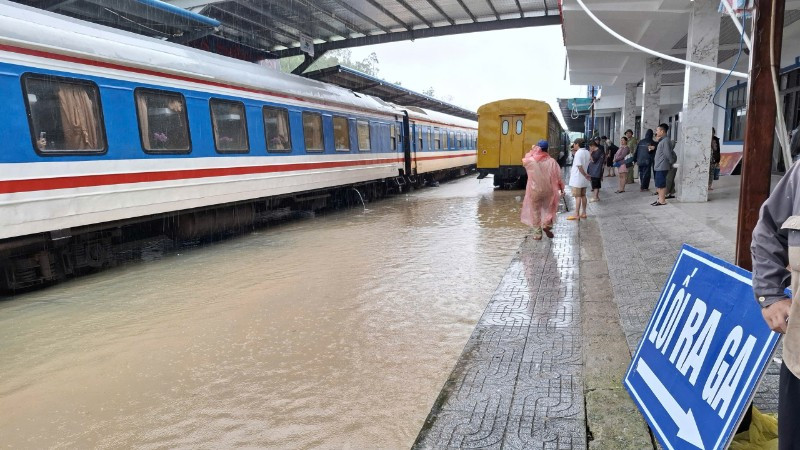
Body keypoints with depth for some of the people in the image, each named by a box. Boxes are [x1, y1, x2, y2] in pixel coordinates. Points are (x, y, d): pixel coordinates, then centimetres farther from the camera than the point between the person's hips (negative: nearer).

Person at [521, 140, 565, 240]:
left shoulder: (531, 160, -10)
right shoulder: (551, 161, -8)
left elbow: (524, 161, 15)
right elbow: (557, 176, -5)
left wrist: (531, 151, 18)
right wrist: (561, 187, 7)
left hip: (534, 190, 0)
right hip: (548, 190, 0)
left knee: (535, 212, 10)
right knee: (549, 209, 21)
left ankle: (537, 233, 12)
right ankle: (546, 224, -1)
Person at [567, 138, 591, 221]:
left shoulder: (578, 153, -17)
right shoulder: (587, 152, 8)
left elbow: (579, 166, -23)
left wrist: (586, 175, -14)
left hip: (577, 178, -8)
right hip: (584, 179, 8)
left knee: (577, 196, -6)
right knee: (583, 195, 13)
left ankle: (576, 215, -4)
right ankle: (584, 213, 19)